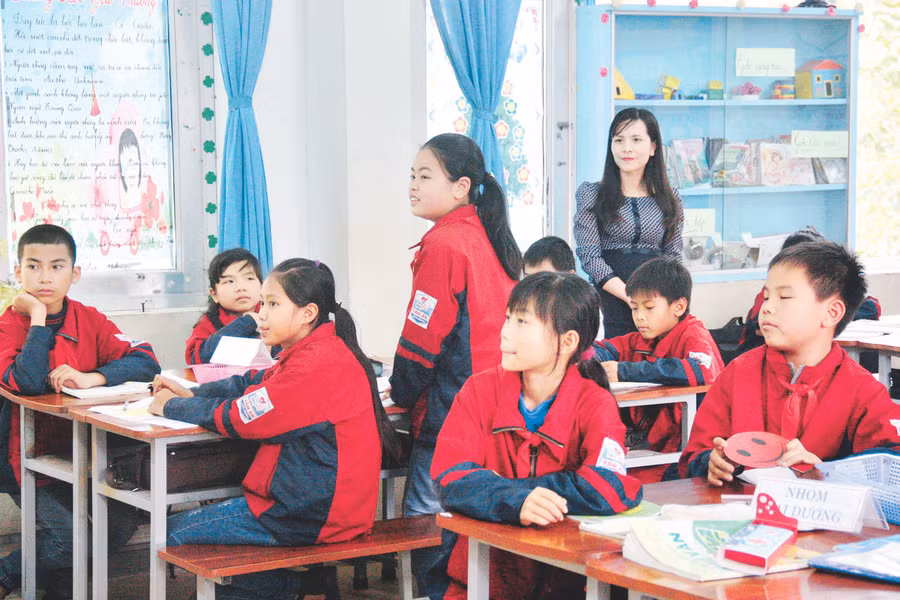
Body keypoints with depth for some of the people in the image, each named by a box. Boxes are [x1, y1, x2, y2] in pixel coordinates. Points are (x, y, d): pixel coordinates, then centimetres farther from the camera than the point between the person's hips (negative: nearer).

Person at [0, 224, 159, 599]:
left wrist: (92, 378, -23)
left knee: (123, 522, -11)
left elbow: (146, 362, -8)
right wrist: (38, 318, -20)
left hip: (82, 452, 4)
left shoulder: (89, 320, 3)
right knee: (67, 536, -21)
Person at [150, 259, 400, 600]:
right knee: (185, 523, 19)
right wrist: (191, 395, 7)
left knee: (174, 534, -5)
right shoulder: (320, 355, 11)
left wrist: (172, 407, -4)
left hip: (311, 517, -10)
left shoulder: (318, 366, -21)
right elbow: (254, 385, 20)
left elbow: (239, 417, -17)